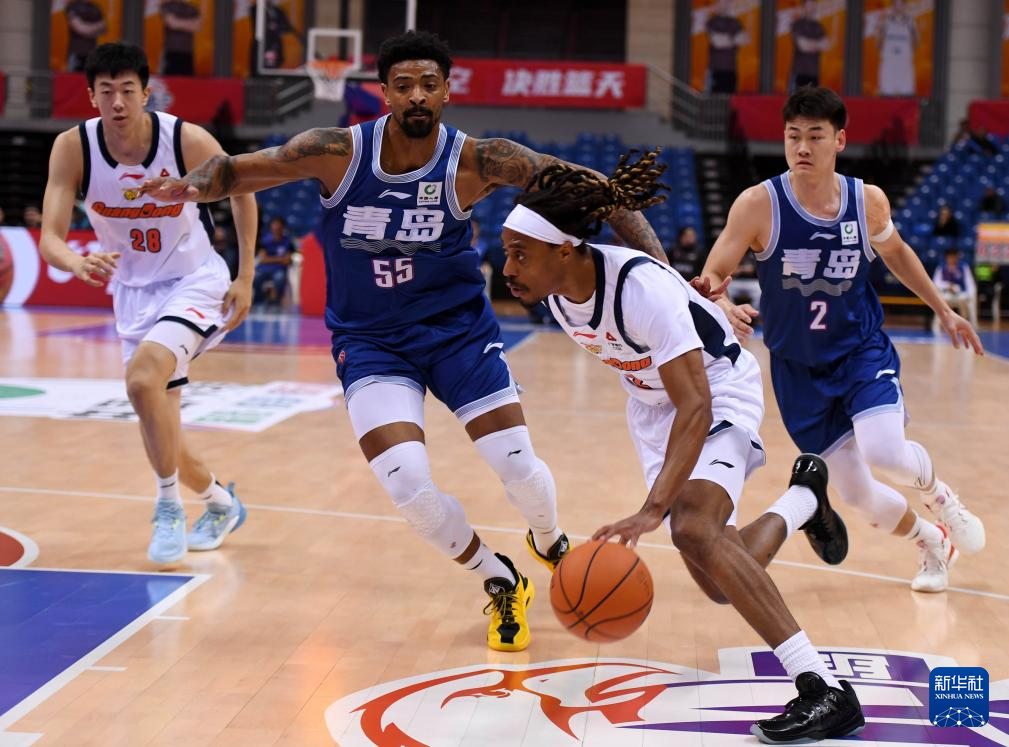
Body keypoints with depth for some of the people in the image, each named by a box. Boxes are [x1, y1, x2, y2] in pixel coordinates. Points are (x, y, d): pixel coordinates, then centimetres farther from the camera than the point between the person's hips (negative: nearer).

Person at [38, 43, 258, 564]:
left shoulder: (188, 140, -19)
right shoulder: (72, 148, -15)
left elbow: (241, 190, -1)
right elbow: (49, 239, -19)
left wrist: (246, 278, -3)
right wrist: (78, 263, -43)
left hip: (194, 281, -4)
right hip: (134, 291, 4)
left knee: (142, 378, -30)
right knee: (159, 434, 8)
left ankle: (169, 508, -13)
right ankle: (219, 502, 37)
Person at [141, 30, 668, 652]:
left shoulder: (476, 161, -16)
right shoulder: (338, 153, -16)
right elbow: (235, 170, -8)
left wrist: (658, 264, -24)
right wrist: (195, 185, -32)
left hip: (458, 328, 0)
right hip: (371, 340, 0)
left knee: (520, 470, -6)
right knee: (407, 484, -18)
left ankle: (549, 543, 34)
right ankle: (502, 585, 12)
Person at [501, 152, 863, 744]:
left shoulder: (640, 287, -35)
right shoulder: (554, 288, -14)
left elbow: (695, 407, -39)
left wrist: (653, 510, -48)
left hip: (719, 391, -7)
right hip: (653, 402, 7)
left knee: (694, 529, -33)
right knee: (725, 587, 5)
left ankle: (825, 690, -31)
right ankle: (804, 499, 36)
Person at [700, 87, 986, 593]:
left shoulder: (868, 201, -9)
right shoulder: (759, 204, -17)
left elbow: (895, 252, 13)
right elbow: (710, 278, -16)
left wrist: (943, 310, 19)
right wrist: (726, 308, -38)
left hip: (862, 351, 0)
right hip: (798, 370, 0)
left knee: (884, 453, -26)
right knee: (858, 495, 2)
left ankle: (937, 493, 11)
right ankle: (933, 543, 34)